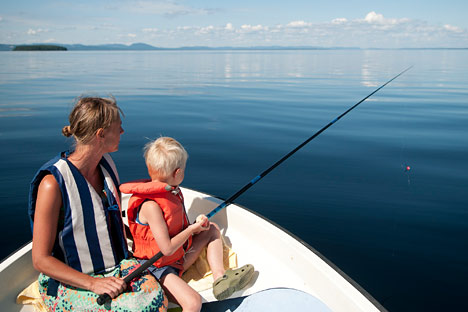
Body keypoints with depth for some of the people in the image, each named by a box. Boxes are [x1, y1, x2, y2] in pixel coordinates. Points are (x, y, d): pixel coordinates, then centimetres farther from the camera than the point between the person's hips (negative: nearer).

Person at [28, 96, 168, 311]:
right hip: (68, 283, -6)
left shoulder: (106, 164, 2)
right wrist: (93, 283, -22)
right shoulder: (53, 183, -20)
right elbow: (41, 260, -16)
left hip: (115, 266, 6)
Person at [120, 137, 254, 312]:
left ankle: (220, 278, 1)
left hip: (179, 257, 10)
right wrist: (192, 228, -13)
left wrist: (196, 225, 2)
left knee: (212, 229, 12)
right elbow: (167, 249, -25)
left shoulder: (172, 192, 3)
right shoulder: (150, 205, -26)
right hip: (158, 267, -10)